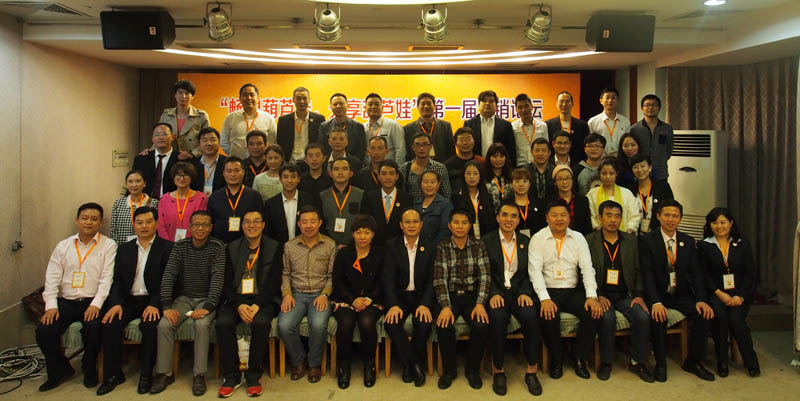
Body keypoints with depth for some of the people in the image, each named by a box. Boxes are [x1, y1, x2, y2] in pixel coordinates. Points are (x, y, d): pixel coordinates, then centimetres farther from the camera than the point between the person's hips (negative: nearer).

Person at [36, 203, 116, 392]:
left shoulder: (108, 245, 0)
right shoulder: (63, 246, 11)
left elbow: (107, 278, -7)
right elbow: (52, 278, 6)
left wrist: (96, 304, -18)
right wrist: (51, 305, -7)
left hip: (92, 302, -3)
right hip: (65, 301, 4)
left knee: (93, 328, -29)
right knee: (43, 331, -17)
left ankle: (89, 370, 0)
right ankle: (60, 370, 10)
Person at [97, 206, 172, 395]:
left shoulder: (167, 248, 0)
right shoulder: (124, 249, 14)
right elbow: (117, 280, 8)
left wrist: (155, 304, -20)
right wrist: (116, 303, -10)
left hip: (152, 300, -4)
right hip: (128, 300, 4)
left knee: (149, 325, -30)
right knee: (109, 324, -21)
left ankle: (146, 374, -11)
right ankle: (113, 374, -4)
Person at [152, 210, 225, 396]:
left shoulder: (217, 247, -7)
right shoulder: (179, 246, 1)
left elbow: (218, 277, -16)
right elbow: (168, 275, -6)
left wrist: (208, 306, -28)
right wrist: (167, 306, -18)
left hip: (206, 298, -3)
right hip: (183, 297, 3)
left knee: (202, 324, -31)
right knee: (164, 325, -22)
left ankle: (199, 374, -17)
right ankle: (164, 373, -4)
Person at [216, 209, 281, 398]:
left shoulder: (274, 247, 4)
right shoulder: (232, 248, 11)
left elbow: (274, 283, -2)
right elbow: (226, 282, 4)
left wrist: (257, 305, -16)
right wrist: (239, 305, -12)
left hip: (263, 299, -2)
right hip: (236, 298, 2)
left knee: (261, 322, -32)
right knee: (223, 322, -26)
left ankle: (253, 376, -13)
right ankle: (231, 376, -10)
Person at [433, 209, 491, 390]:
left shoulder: (479, 246, 3)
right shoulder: (442, 247, 1)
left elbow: (485, 276, -3)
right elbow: (439, 279, -7)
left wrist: (480, 303, -17)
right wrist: (445, 307, -20)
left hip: (472, 295, 1)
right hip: (449, 296, 0)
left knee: (482, 326, -26)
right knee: (444, 326, -27)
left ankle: (472, 369, 3)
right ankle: (449, 369, 1)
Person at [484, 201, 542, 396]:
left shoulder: (526, 241, 13)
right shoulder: (486, 241, 5)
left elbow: (530, 273, 9)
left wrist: (525, 292, -10)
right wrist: (494, 294, -16)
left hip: (520, 291, 2)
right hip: (495, 291, -2)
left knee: (531, 316, -28)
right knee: (497, 317, -32)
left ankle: (532, 370, -11)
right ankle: (498, 370, -13)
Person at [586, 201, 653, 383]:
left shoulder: (631, 240, 10)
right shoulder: (589, 241, 0)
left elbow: (638, 271, 10)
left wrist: (639, 295, -3)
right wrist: (598, 296, -14)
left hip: (625, 294, 3)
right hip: (601, 294, -3)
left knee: (643, 316, -22)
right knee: (607, 318, -30)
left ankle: (637, 362, -1)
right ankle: (605, 362, -9)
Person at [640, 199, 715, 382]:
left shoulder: (688, 242, 8)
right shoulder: (647, 240, -6)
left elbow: (696, 272, 3)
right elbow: (647, 273, -14)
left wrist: (701, 299, -13)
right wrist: (656, 302, -27)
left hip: (682, 294, 4)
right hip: (658, 294, -4)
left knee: (705, 315, -19)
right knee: (658, 317, -31)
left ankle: (693, 361, 2)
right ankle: (660, 364, -9)